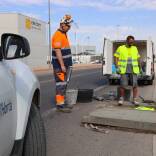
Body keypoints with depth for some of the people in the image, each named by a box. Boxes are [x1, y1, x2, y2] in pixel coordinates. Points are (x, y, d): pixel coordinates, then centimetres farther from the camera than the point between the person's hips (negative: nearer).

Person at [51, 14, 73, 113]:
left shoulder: (64, 34, 16)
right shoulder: (57, 35, -15)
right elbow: (57, 51, -21)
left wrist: (67, 64, 22)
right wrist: (62, 65, -24)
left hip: (65, 64, 10)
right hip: (59, 65, -10)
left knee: (64, 84, 13)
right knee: (61, 84, -7)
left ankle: (62, 102, 21)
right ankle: (60, 104, -2)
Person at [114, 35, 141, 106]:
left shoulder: (135, 48, 12)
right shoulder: (120, 48, 2)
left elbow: (137, 59, 17)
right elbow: (116, 58, 0)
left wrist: (139, 67, 14)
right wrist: (117, 67, -10)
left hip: (133, 70, 3)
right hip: (124, 71, -2)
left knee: (135, 85, -2)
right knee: (123, 85, -4)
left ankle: (134, 100, 7)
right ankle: (121, 99, 13)